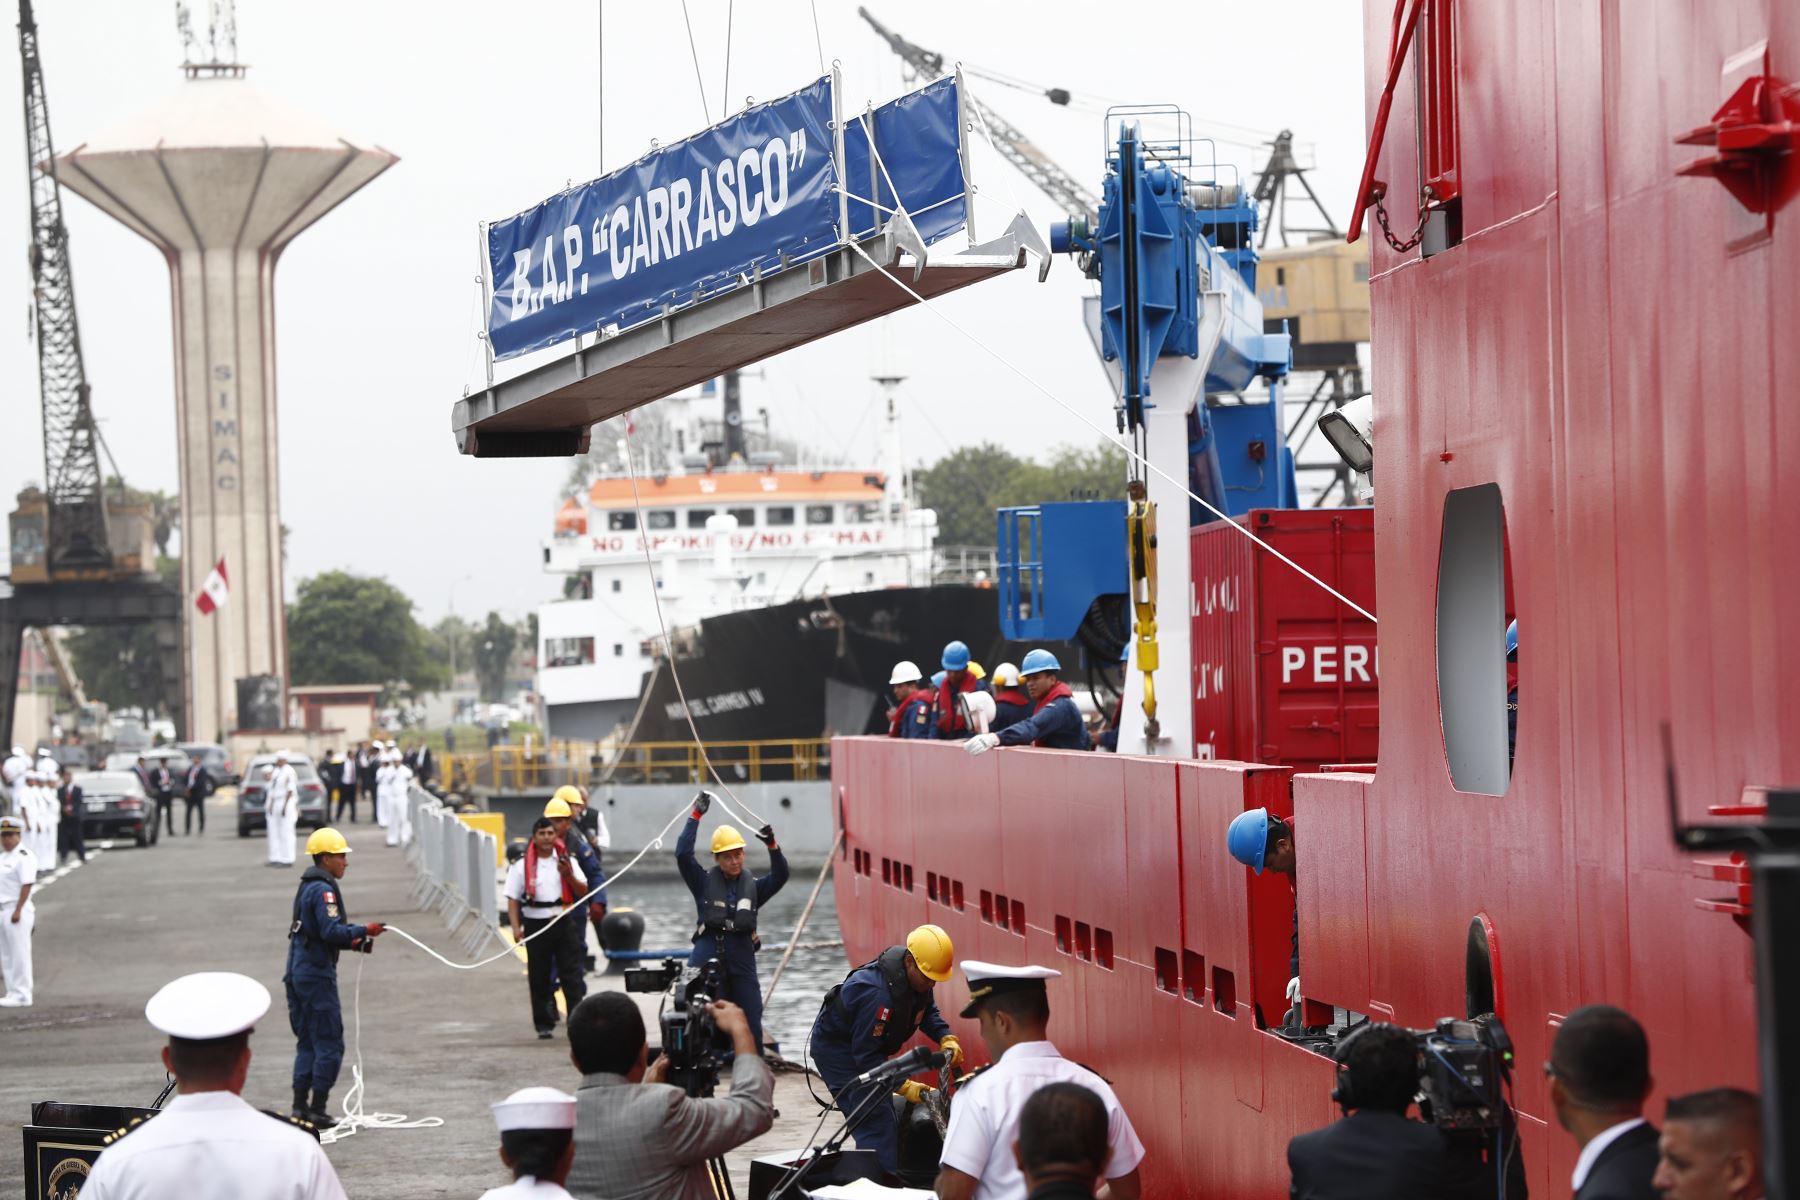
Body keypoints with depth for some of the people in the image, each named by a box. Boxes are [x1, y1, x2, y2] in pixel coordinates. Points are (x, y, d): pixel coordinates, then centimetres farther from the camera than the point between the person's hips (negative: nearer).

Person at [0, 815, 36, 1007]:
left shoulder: (24, 856, -12)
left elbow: (27, 885, -18)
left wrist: (18, 910, -22)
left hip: (16, 910, -9)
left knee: (19, 954, -6)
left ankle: (22, 996, -3)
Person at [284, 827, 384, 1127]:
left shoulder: (307, 886, 16)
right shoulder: (323, 889, -14)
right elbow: (331, 931, -24)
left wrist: (351, 942, 12)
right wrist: (363, 931, -17)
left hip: (297, 974, 10)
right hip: (317, 974, -10)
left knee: (307, 1041, 15)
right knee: (329, 1043, -4)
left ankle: (300, 1104, 15)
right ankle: (318, 1108, -3)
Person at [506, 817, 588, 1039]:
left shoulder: (566, 861, 7)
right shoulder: (522, 865, 0)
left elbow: (583, 891, 7)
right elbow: (513, 899, -1)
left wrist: (569, 876, -12)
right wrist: (516, 927, -12)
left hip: (564, 923, 1)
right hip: (536, 925, -1)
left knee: (572, 974, -2)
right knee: (539, 978, 4)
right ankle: (544, 1024, 13)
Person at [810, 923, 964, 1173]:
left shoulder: (917, 977, -9)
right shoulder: (877, 993, -36)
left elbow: (928, 1012, 10)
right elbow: (866, 1055, -32)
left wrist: (945, 1038, -9)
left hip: (864, 1046, 10)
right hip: (836, 1048, -10)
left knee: (888, 1123, 8)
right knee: (877, 1123, -18)